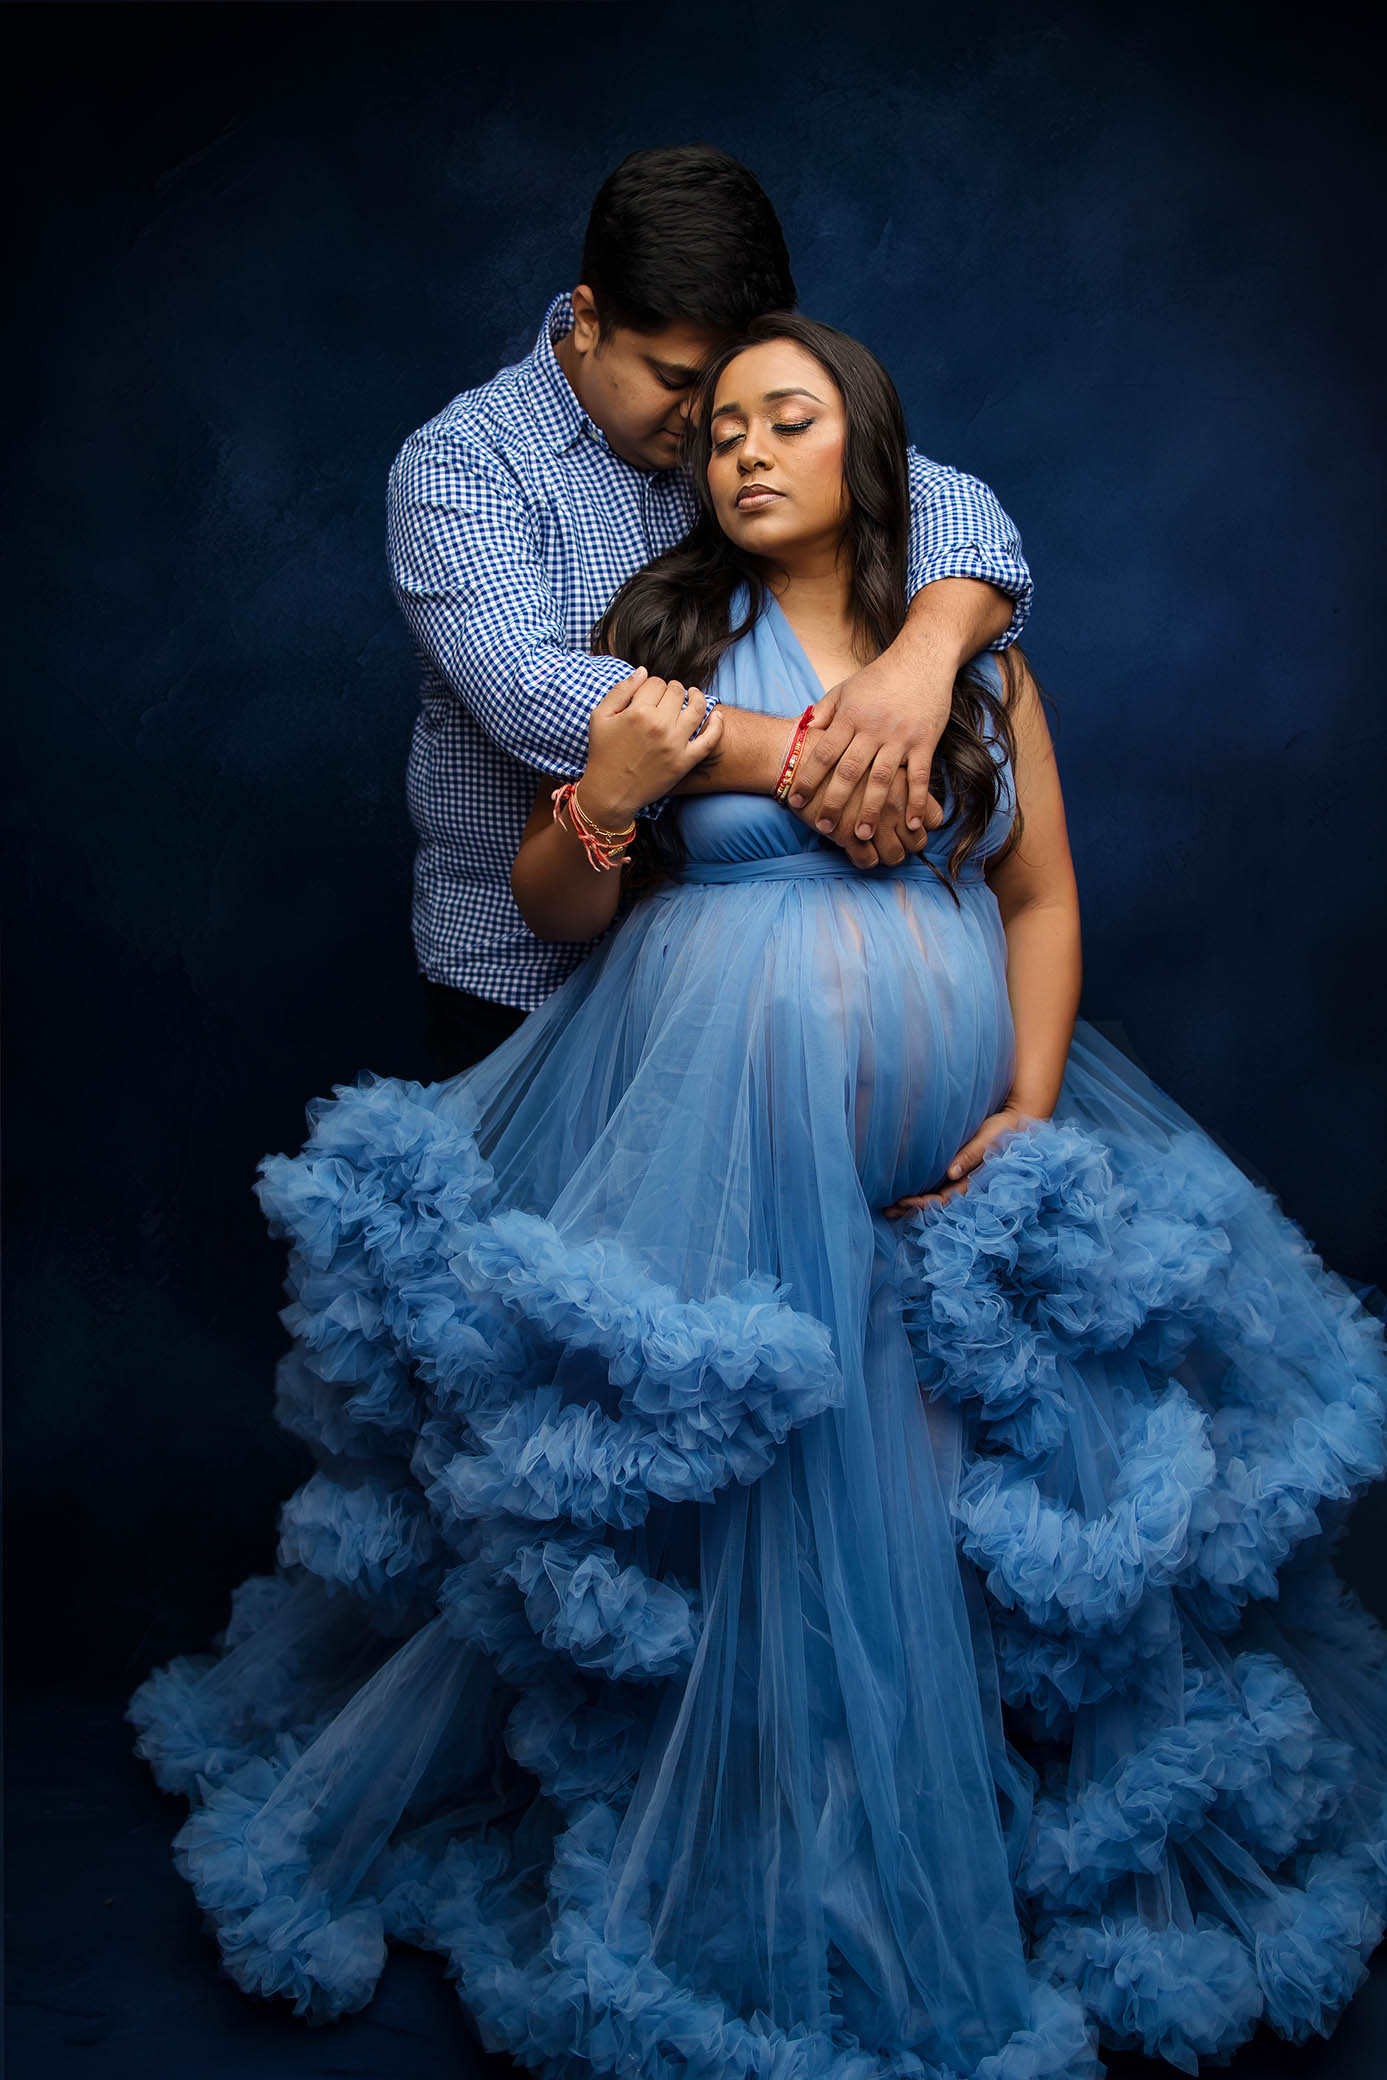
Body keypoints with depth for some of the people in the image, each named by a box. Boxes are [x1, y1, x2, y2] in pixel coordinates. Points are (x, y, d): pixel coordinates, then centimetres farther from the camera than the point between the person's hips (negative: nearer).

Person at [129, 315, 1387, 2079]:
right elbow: (552, 911, 3)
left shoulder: (979, 655, 11)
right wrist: (604, 799, -17)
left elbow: (1043, 895, 9)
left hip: (950, 1153, 3)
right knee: (722, 1512, -2)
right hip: (714, 1135, -2)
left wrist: (1030, 1110, -3)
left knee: (988, 1511, 4)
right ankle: (716, 1893, 21)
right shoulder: (670, 633, 4)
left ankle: (972, 1872, 28)